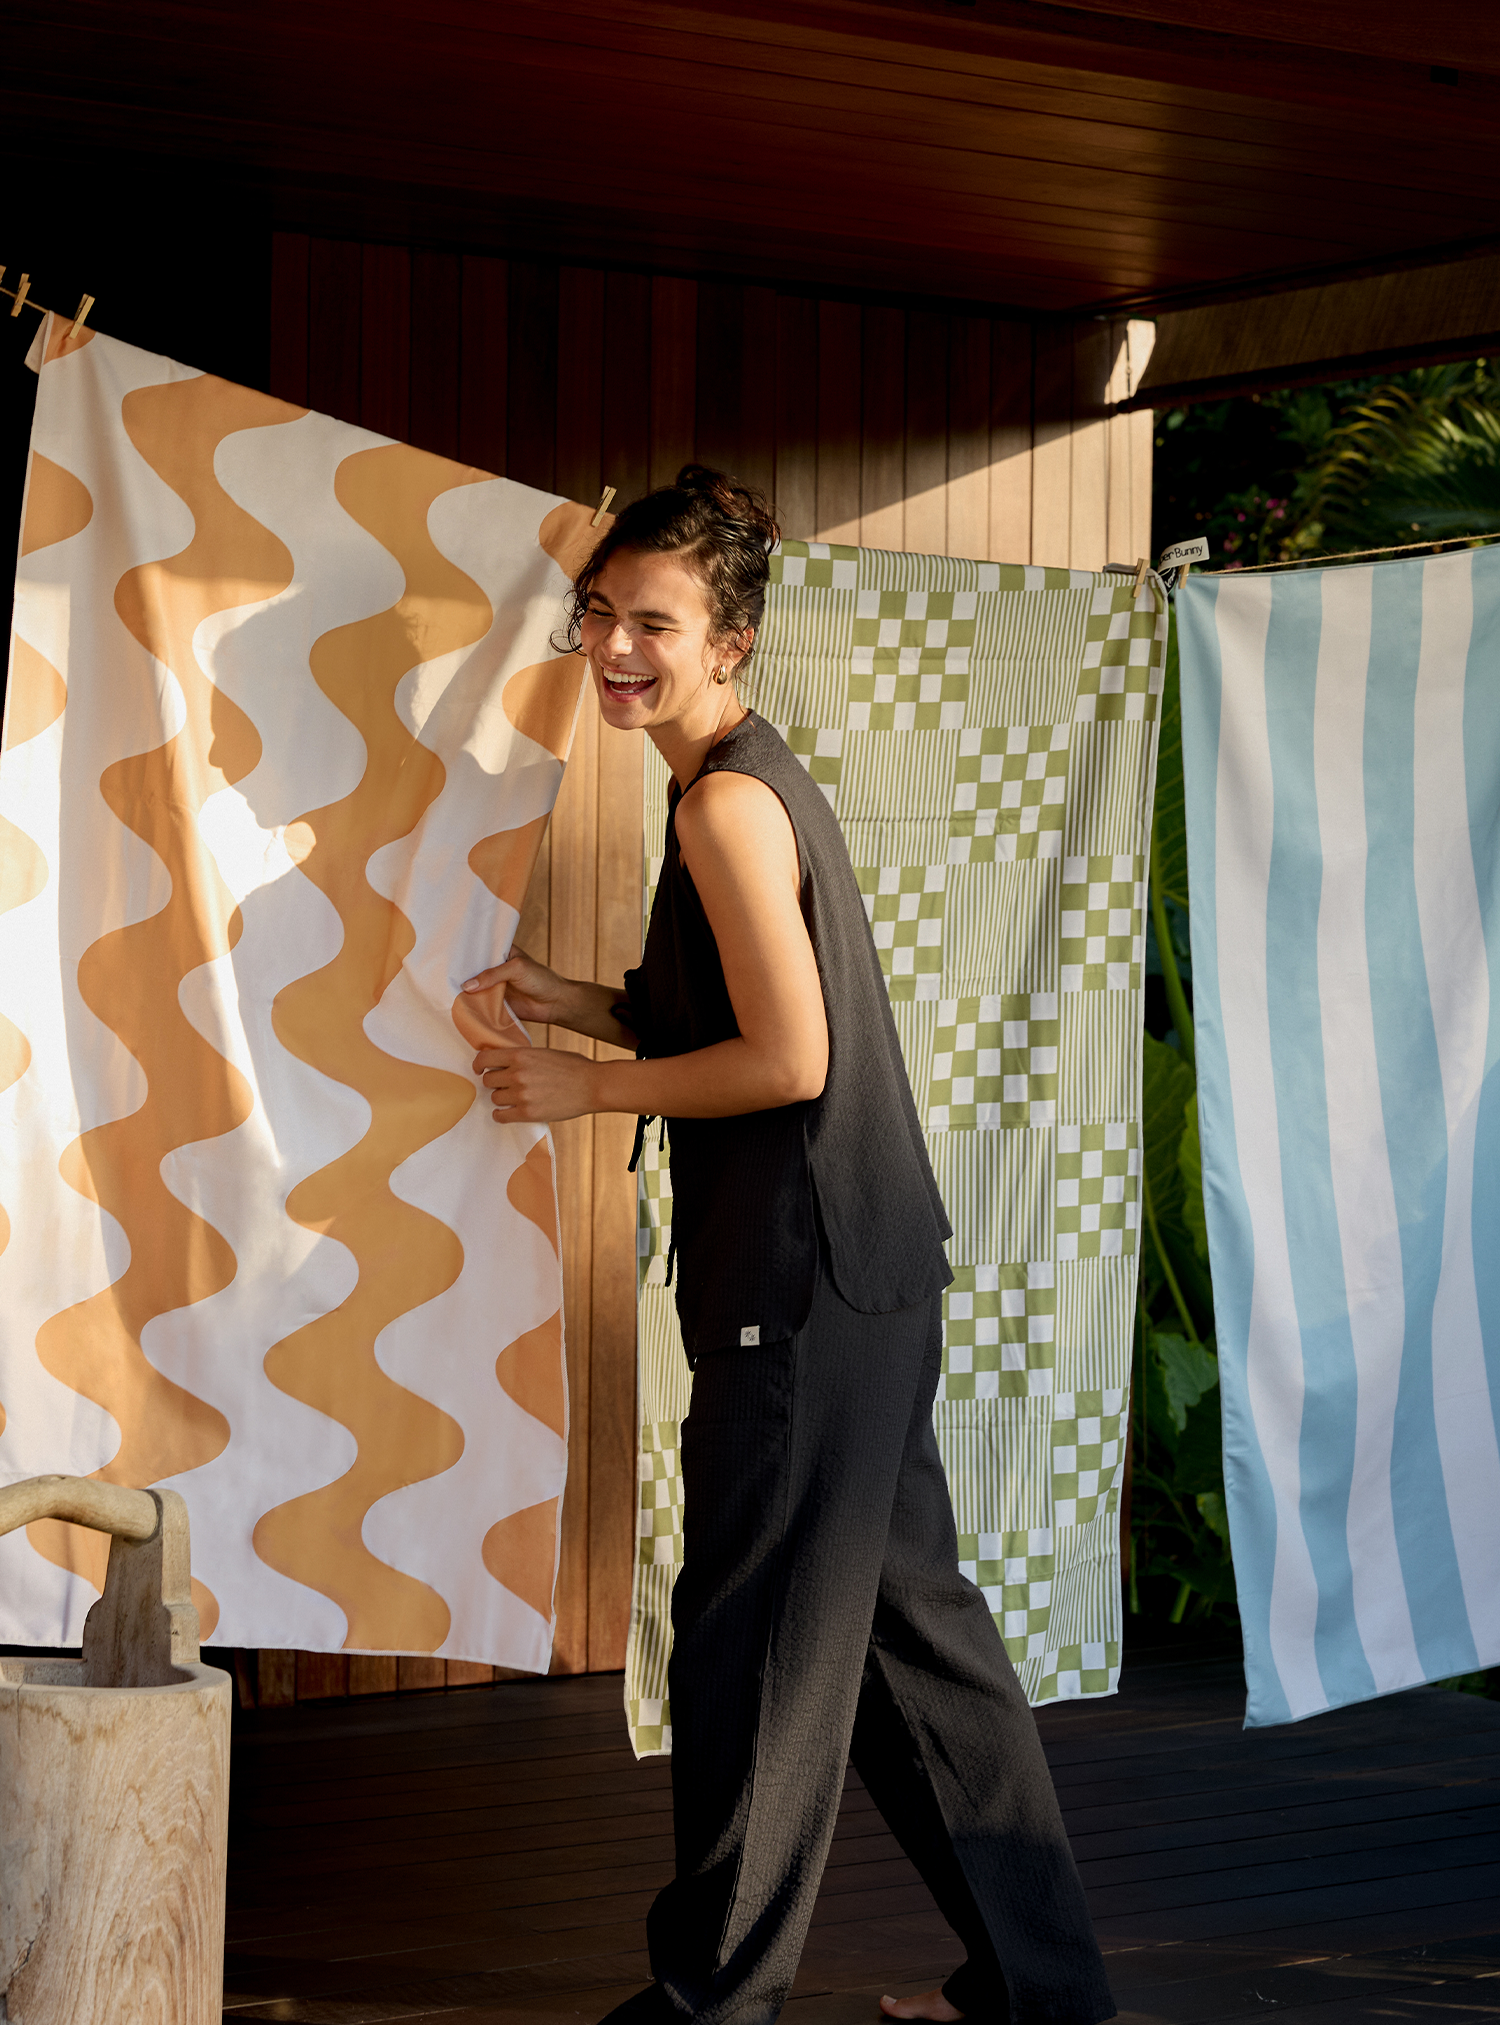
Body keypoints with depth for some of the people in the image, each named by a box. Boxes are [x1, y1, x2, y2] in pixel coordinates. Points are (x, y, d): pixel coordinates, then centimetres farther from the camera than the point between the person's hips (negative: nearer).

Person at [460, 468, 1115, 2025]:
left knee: (754, 1641, -1)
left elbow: (786, 1060, -20)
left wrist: (588, 1088, -9)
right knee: (903, 1613, 16)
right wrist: (583, 1007, 12)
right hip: (860, 1267, 10)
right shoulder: (757, 779, 15)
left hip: (807, 1282, -10)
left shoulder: (727, 802, -15)